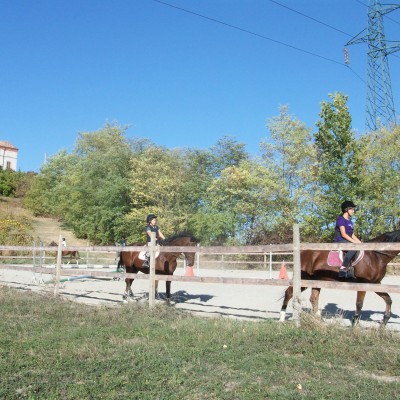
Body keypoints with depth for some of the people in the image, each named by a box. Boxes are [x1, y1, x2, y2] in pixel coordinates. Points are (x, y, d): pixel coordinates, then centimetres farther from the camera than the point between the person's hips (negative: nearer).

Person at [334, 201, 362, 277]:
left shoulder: (350, 221, 20)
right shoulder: (341, 219, -7)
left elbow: (353, 235, 20)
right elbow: (343, 234, -17)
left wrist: (360, 243, 5)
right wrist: (354, 242, -20)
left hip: (348, 242, 10)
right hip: (340, 241, -10)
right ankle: (343, 268, -31)